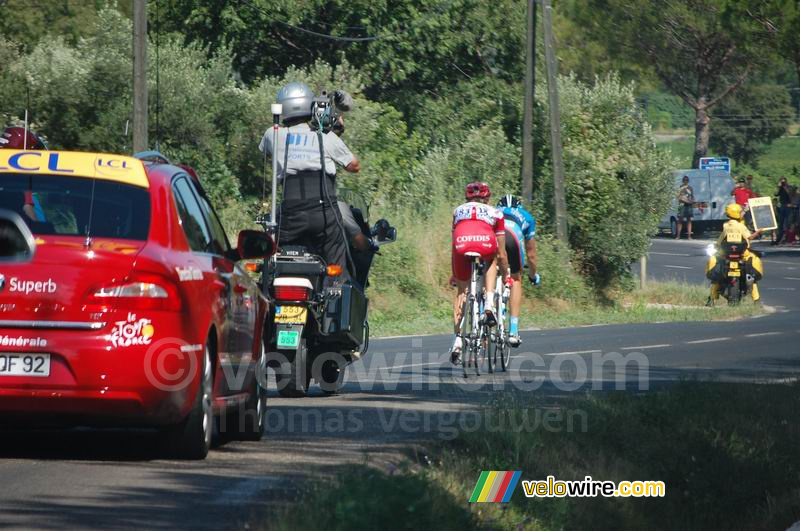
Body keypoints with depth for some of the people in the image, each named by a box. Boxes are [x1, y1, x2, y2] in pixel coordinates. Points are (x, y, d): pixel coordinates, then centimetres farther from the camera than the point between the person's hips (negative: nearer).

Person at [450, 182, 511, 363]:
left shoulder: (459, 210, 35)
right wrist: (506, 275, 42)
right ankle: (489, 304, 17)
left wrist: (454, 274, 48)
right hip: (486, 245, -1)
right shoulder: (494, 213, 30)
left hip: (462, 246, 1)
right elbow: (501, 252, 30)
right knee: (492, 260, 36)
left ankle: (457, 341, 9)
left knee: (461, 292, 19)